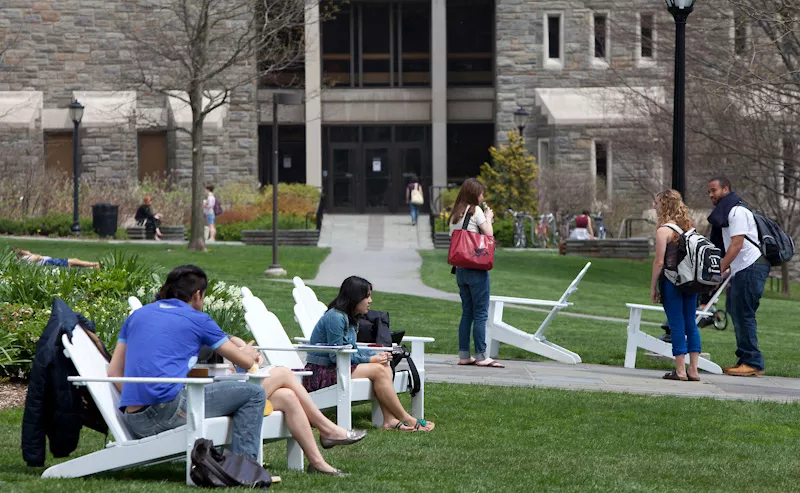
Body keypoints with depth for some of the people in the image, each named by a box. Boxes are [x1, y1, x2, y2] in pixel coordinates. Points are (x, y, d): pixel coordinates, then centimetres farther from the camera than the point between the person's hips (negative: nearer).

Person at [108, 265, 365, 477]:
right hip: (170, 408, -7)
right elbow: (247, 362, 13)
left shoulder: (137, 315, 21)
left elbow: (113, 373, 16)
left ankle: (317, 462, 21)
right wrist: (248, 353, 36)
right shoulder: (196, 319, 3)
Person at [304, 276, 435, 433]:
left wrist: (376, 355, -1)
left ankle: (390, 420, -18)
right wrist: (370, 359, -13)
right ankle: (406, 419, -13)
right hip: (320, 375, -10)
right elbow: (336, 355, -19)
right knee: (378, 370, -19)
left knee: (385, 367, -6)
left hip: (334, 369, 10)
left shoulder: (350, 319, 14)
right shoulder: (335, 317, -17)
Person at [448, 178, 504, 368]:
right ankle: (481, 356, -6)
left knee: (467, 312, 11)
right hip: (476, 267, -7)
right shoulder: (475, 210, -6)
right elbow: (489, 234, -10)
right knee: (481, 313, -5)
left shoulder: (455, 215, 16)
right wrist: (488, 218, 10)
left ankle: (464, 355, 10)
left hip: (460, 268, 7)